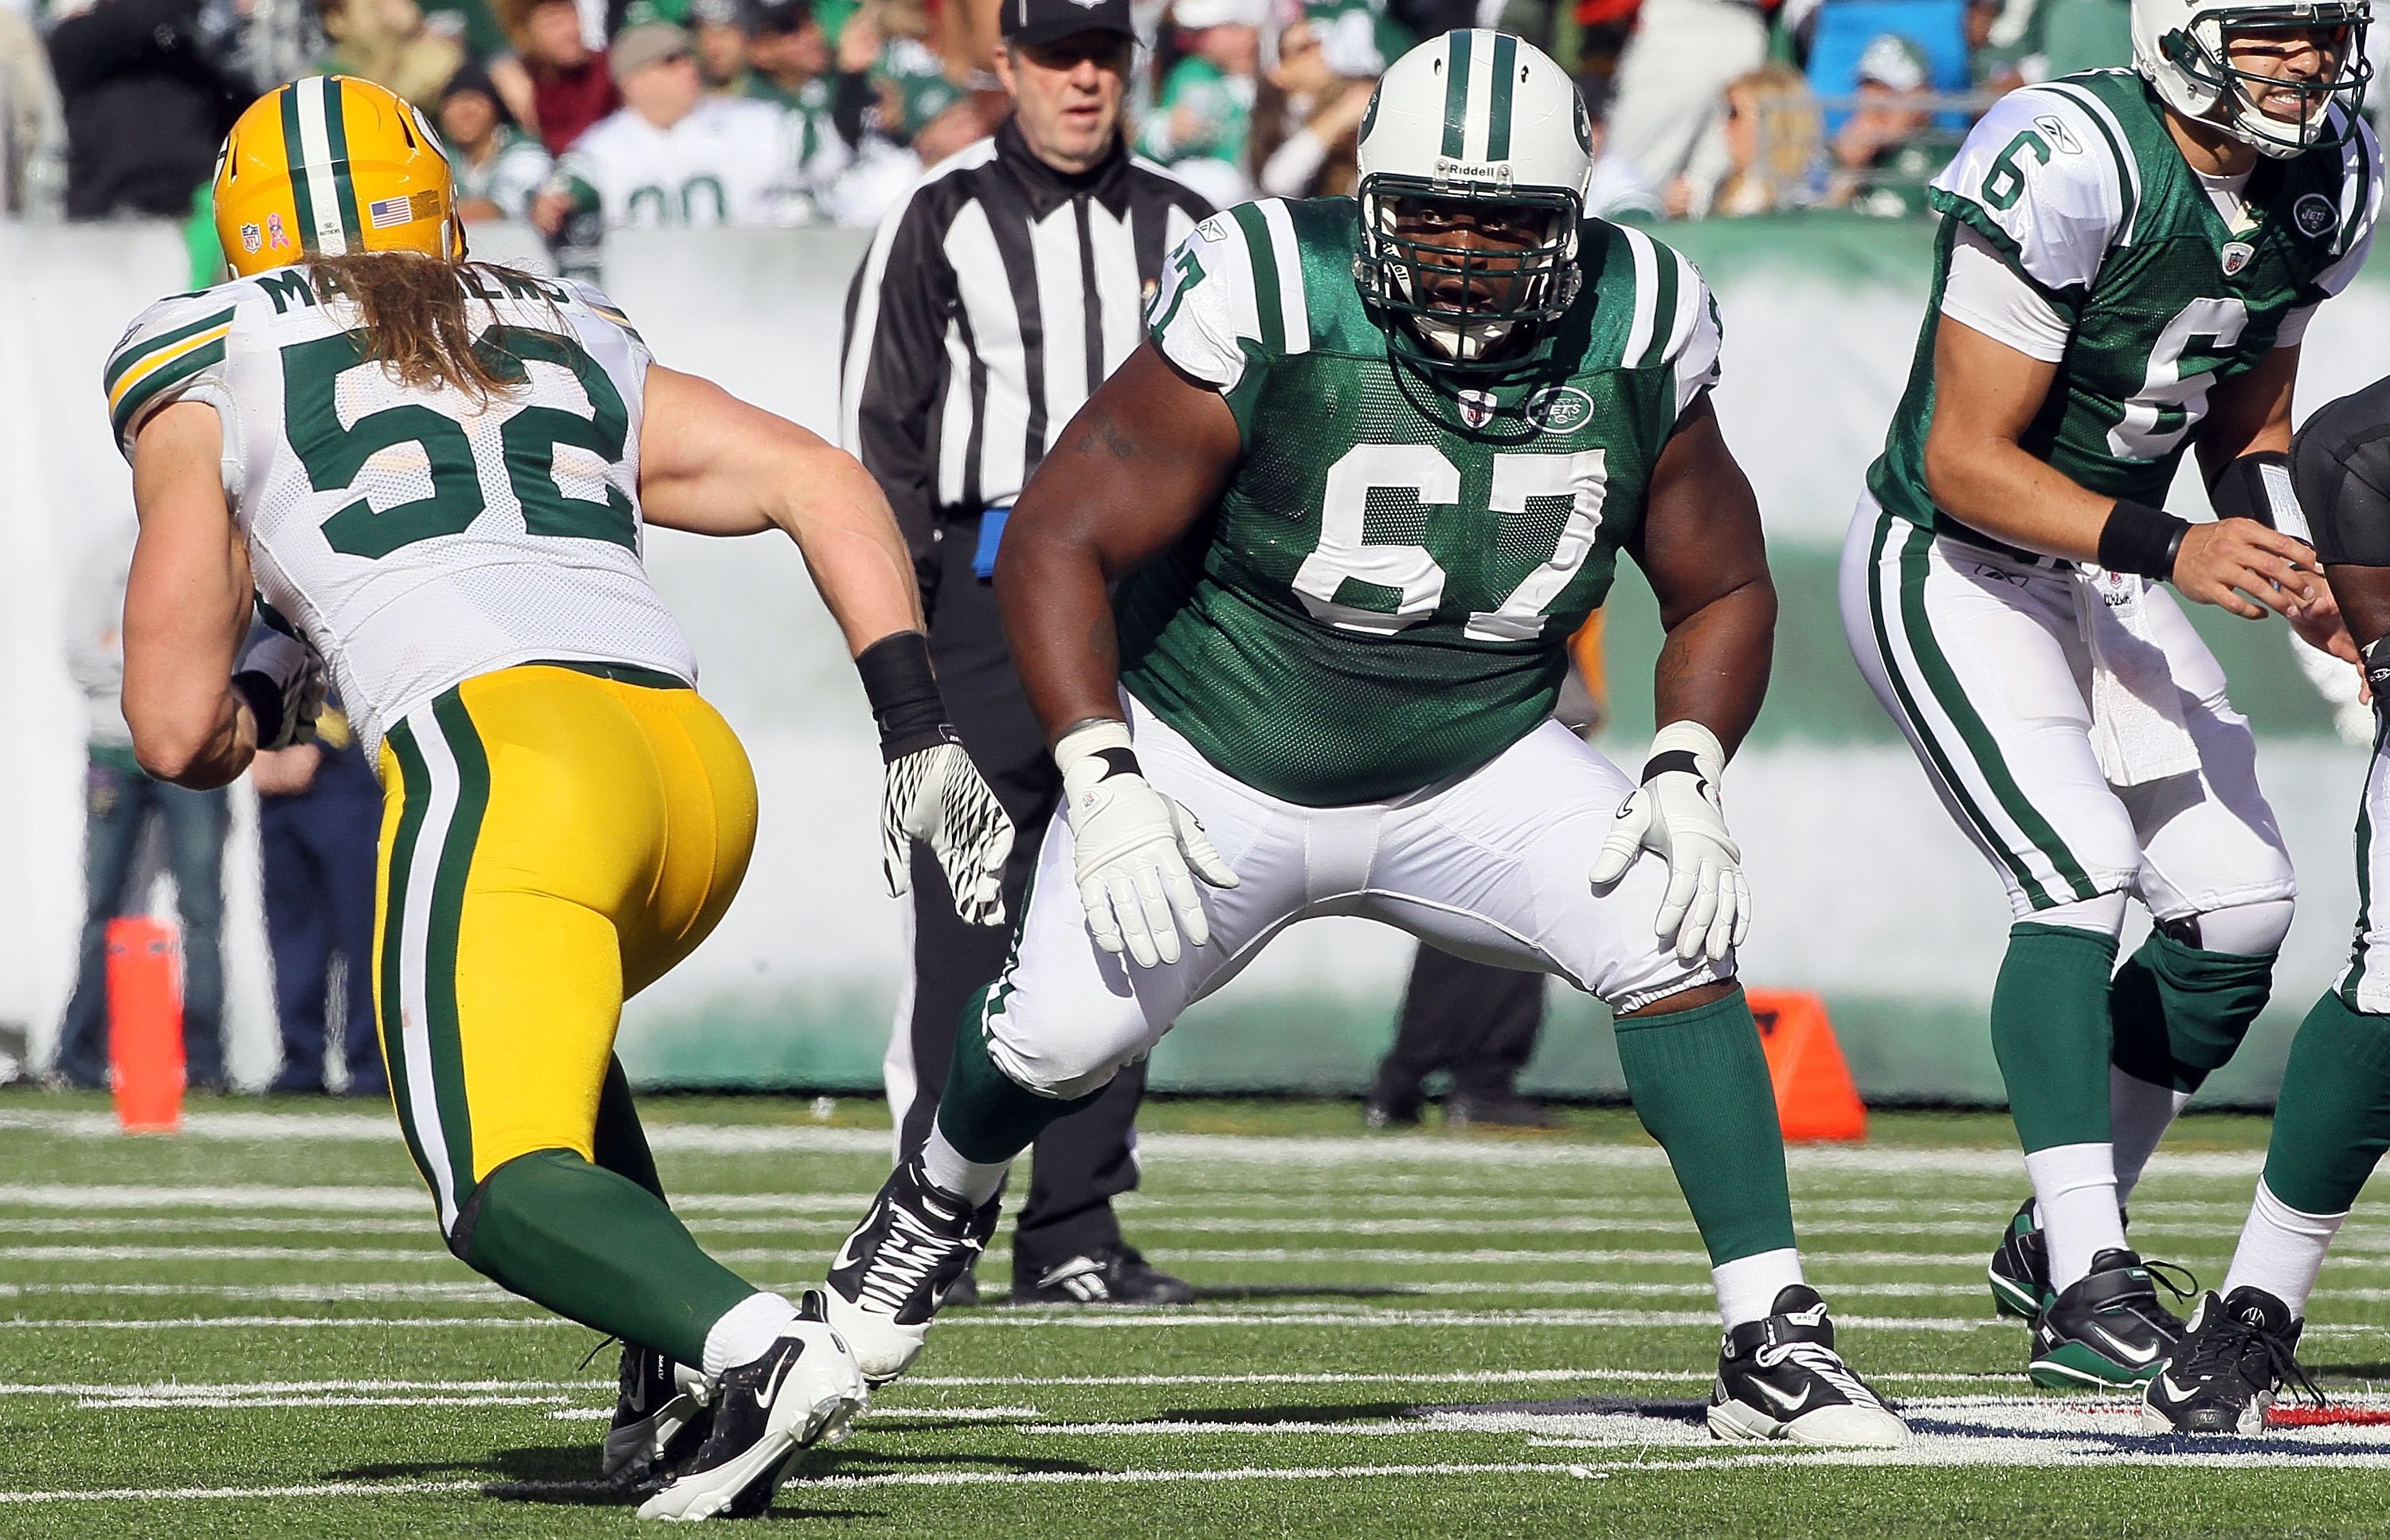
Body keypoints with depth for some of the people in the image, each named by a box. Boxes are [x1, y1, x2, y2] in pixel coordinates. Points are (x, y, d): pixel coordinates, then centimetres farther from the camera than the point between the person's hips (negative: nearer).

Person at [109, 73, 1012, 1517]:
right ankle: (682, 1390, 12)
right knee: (538, 1023, 31)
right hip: (701, 761, 6)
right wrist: (919, 733, 14)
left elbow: (179, 733, 12)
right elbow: (823, 480, 17)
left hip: (503, 758, -6)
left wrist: (269, 695, 35)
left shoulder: (212, 380, 17)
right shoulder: (577, 347, 30)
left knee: (508, 1189, -7)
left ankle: (752, 1346, -35)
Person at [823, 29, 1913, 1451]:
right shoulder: (1276, 320, -24)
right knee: (1067, 1032, -13)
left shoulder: (1630, 348, -12)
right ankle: (941, 1200, 25)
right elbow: (1058, 544, -17)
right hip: (1222, 759, -2)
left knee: (1677, 941, -20)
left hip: (1475, 770, 2)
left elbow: (1723, 593, 4)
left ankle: (1775, 1346, -13)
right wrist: (1105, 785, -26)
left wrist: (1687, 776, -14)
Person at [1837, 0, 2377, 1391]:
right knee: (2083, 871, -23)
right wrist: (2171, 548, -34)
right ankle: (2086, 1290, -24)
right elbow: (1966, 458, -26)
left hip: (2106, 575, 8)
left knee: (2242, 909, 1)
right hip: (1952, 569, -8)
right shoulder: (2073, 165, -28)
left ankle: (2060, 1241, 18)